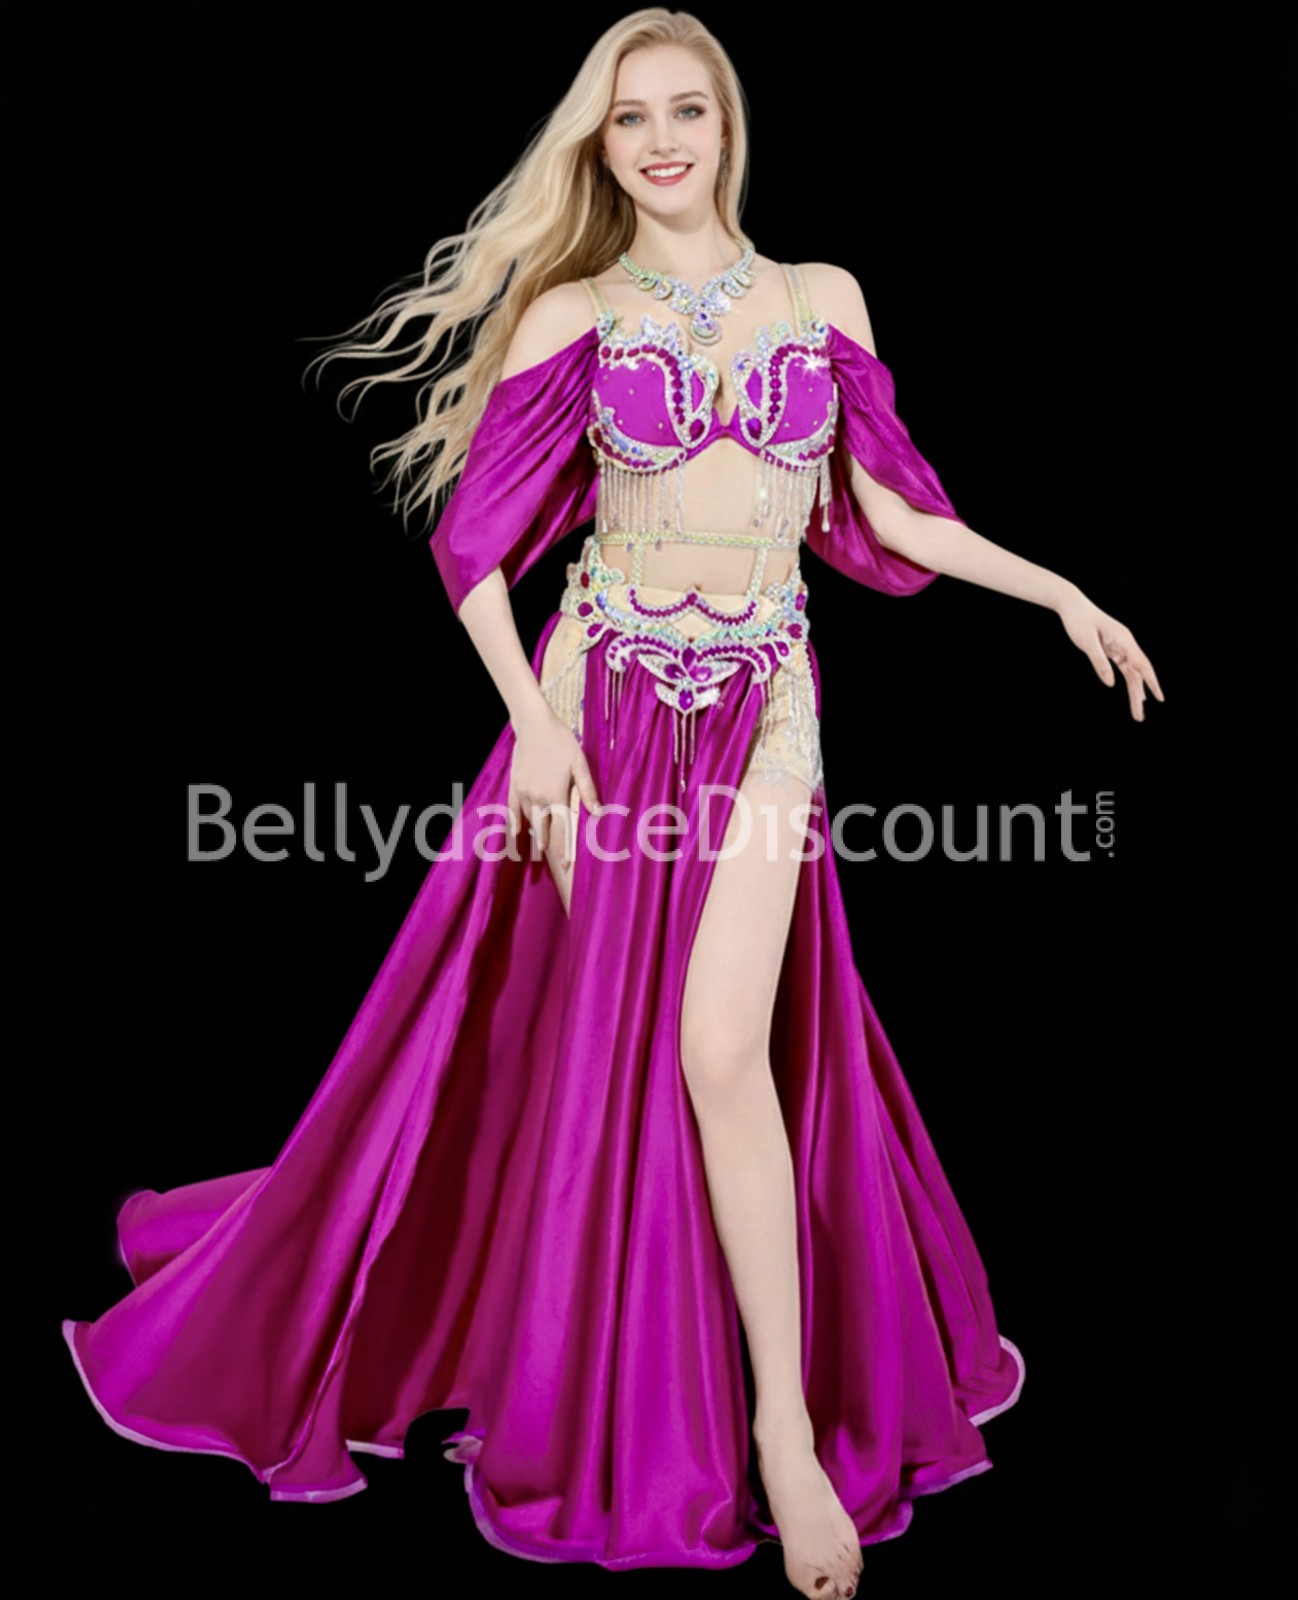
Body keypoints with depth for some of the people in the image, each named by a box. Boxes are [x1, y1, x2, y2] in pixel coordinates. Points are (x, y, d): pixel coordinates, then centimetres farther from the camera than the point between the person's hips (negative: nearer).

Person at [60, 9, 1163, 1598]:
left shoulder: (823, 298, 10)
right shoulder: (573, 315, 4)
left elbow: (884, 510, 14)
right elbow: (474, 540, 1)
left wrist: (1056, 590, 10)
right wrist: (533, 724, -9)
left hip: (762, 705, 1)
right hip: (600, 696, 0)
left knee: (724, 1047, -11)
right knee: (594, 1049, 5)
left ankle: (786, 1422, 2)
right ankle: (607, 1401, 26)